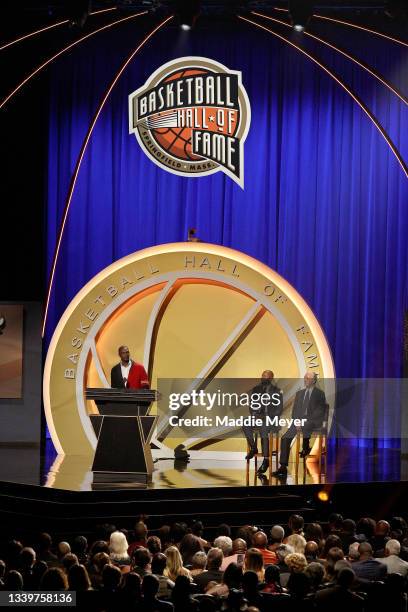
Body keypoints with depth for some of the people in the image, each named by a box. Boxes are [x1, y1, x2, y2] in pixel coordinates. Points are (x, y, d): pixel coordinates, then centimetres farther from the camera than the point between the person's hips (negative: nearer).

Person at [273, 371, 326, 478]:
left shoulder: (319, 394, 3)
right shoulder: (299, 393, 20)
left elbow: (320, 411, -5)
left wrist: (307, 420, -16)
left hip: (313, 422, -5)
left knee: (305, 427, -40)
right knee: (285, 438, -18)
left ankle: (306, 448, -11)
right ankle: (283, 468, -20)